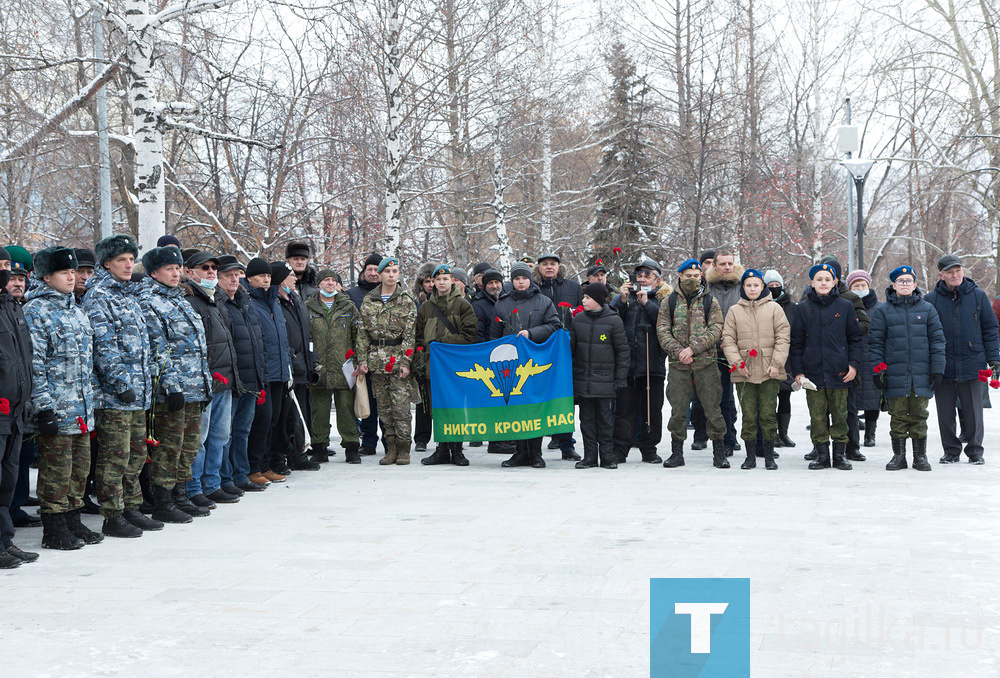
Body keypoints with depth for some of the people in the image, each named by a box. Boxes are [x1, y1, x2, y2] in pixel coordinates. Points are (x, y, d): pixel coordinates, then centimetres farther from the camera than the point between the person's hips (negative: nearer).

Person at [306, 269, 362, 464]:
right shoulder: (308, 308, 8)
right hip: (318, 368, 0)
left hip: (344, 368, 0)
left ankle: (351, 447, 7)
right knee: (319, 410, 4)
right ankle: (320, 448, 12)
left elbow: (358, 335, 11)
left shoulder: (348, 307, 11)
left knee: (347, 408, 0)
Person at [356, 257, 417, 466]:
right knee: (384, 407, 5)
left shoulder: (406, 301, 2)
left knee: (401, 405, -7)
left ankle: (403, 450, 1)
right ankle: (391, 448, 12)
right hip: (376, 360, 3)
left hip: (398, 360, -3)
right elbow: (362, 332, 10)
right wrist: (362, 359, 2)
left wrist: (405, 362, -10)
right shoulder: (369, 301, 9)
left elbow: (410, 334, -2)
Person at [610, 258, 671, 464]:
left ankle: (649, 449, 15)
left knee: (653, 409, 5)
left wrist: (647, 302, -12)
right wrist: (622, 300, -12)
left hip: (654, 364, -1)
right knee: (624, 408, 1)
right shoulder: (623, 297, 13)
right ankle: (619, 450, 4)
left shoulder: (664, 299, 7)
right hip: (627, 363, 1)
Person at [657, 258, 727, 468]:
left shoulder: (710, 301, 6)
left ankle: (719, 453, 9)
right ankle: (677, 453, 13)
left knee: (712, 408, 0)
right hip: (678, 365, 1)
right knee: (678, 410, 2)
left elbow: (716, 329, -4)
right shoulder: (670, 301, 9)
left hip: (706, 363, -1)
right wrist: (678, 351, -12)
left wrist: (693, 348, -15)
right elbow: (662, 330, 3)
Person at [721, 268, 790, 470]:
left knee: (768, 414, 0)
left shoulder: (774, 308, 6)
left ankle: (769, 456, 9)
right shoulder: (734, 311, 9)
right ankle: (750, 456, 11)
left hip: (769, 371, -1)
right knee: (748, 415, 2)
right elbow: (728, 339, 6)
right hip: (744, 371, 1)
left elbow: (783, 338, 2)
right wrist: (737, 362, -7)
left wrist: (776, 363, -7)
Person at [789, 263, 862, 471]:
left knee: (840, 415, 3)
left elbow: (855, 338, 8)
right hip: (813, 371, 0)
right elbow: (796, 342, 7)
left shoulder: (845, 306, 5)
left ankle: (840, 454, 12)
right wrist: (798, 371, 1)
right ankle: (822, 455, 10)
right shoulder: (803, 308, 6)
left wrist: (854, 364, -2)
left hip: (839, 372, 0)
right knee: (817, 416, 2)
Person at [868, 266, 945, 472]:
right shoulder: (882, 311, 4)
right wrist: (877, 369, -3)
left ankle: (920, 456, 14)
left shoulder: (927, 309, 7)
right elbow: (875, 342, 4)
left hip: (921, 374, 1)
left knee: (919, 416, 5)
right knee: (898, 416, 3)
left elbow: (937, 339, 6)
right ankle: (899, 455, 13)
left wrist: (937, 368, 0)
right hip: (895, 375, -1)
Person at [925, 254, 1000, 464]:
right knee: (945, 413, 6)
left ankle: (975, 451, 16)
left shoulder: (978, 296, 3)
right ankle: (951, 451, 19)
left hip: (971, 365, 0)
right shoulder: (931, 299, 1)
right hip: (942, 366, 0)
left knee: (973, 411, 4)